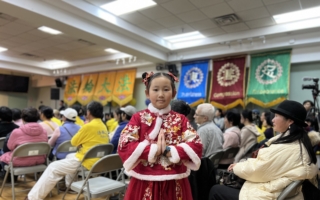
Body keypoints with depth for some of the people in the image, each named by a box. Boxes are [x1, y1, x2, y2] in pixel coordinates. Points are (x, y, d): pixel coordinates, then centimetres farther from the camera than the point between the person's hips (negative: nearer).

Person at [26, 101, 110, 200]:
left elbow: (73, 142, -4)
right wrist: (82, 142, 8)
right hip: (98, 161, 9)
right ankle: (70, 185, 39)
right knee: (70, 156, 30)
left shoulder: (88, 126, -18)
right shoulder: (103, 127, 8)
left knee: (53, 168, 0)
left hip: (86, 162, -9)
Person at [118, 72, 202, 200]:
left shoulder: (181, 120, 2)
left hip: (174, 183, 2)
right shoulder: (138, 118, -2)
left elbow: (196, 146, -6)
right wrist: (154, 149, -18)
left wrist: (169, 151, -18)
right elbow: (124, 146, -11)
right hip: (145, 182, -1)